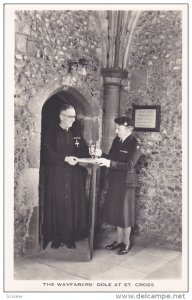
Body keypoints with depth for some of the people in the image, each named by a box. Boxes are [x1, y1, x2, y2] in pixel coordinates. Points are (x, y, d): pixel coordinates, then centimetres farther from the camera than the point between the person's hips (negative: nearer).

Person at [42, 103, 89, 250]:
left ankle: (71, 237, 13)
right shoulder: (51, 134, 0)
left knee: (74, 205, 3)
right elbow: (48, 153, -12)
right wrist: (65, 159, -21)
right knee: (57, 205, 0)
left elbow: (84, 151, 15)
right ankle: (56, 237, 12)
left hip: (75, 177, 4)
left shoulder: (76, 134, 14)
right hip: (57, 176, -4)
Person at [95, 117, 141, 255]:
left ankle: (127, 242, 22)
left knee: (124, 212, 4)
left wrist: (110, 163, -32)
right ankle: (119, 240, 29)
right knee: (116, 211, 14)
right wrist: (101, 154, -9)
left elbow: (129, 165, -24)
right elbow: (111, 159, 10)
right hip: (114, 181, 7)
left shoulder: (134, 144, -15)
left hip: (126, 182, -7)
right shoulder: (117, 140, 6)